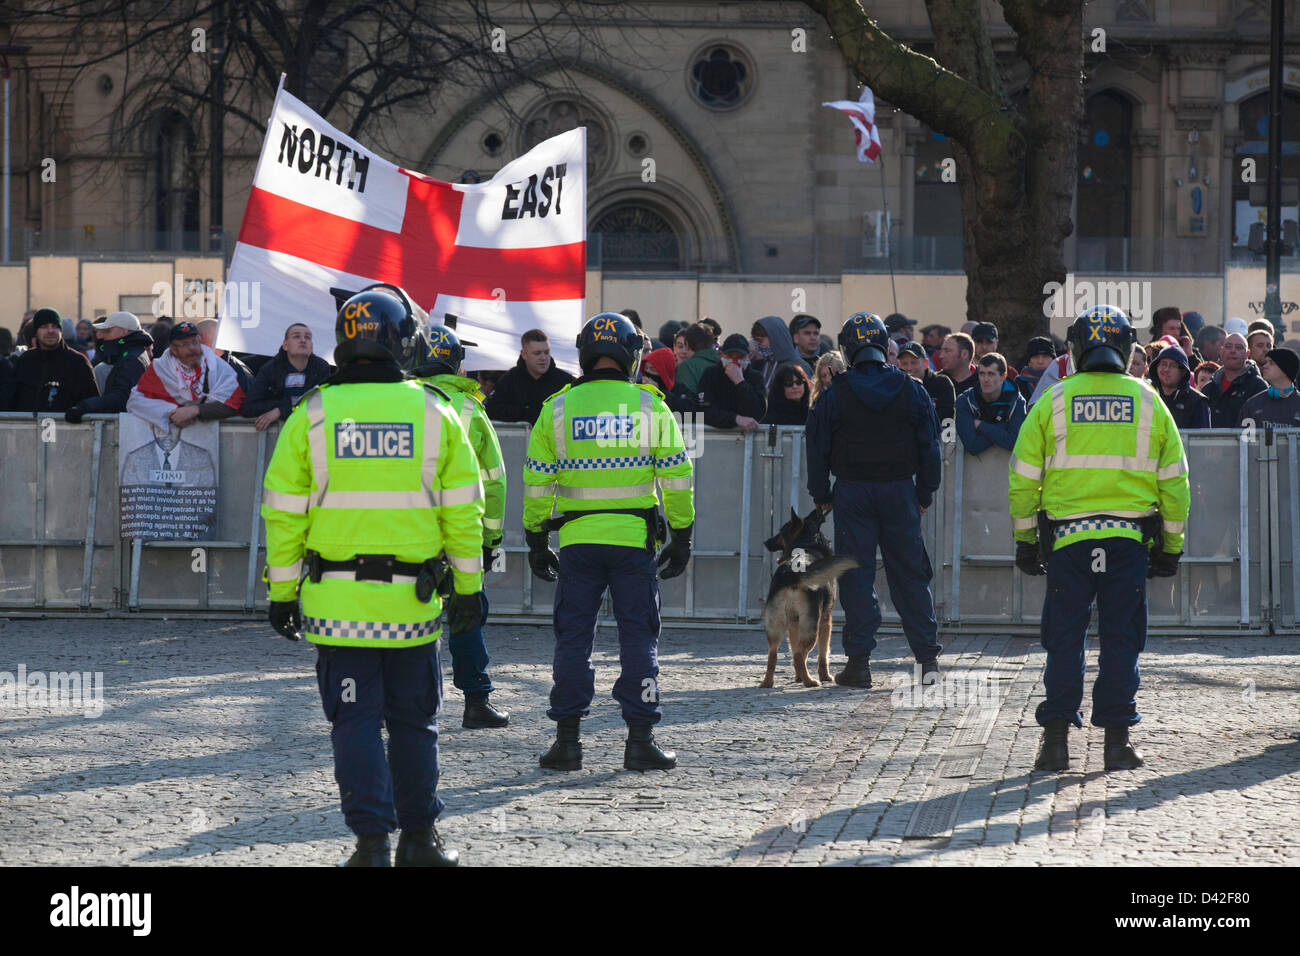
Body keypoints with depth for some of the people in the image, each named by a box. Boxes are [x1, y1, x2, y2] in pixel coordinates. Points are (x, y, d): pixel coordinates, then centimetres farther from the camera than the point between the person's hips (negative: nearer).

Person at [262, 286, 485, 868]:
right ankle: (419, 839, 19)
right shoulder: (436, 413, 1)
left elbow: (284, 513, 1)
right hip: (412, 600, 1)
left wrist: (282, 591, 8)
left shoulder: (311, 416, -1)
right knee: (413, 721, 13)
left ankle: (371, 841, -3)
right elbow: (463, 510, 3)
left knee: (355, 721, 3)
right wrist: (467, 587, 10)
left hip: (338, 600, -1)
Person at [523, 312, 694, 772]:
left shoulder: (557, 407, 2)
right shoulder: (649, 406, 0)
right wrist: (681, 537, 8)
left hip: (576, 539, 1)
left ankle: (567, 740, 6)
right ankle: (639, 740, 3)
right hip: (634, 538, -1)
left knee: (573, 638, 7)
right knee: (638, 636, 5)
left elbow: (537, 481, 4)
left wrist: (536, 540, 12)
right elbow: (676, 477, 0)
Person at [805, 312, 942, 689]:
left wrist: (821, 495, 10)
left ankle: (859, 661, -1)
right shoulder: (911, 390, 0)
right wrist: (925, 493, 13)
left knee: (856, 574, 2)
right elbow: (929, 445, 5)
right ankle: (928, 657, 7)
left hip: (853, 491, -2)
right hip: (899, 489, 2)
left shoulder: (835, 394, -5)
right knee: (910, 573, 8)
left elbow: (818, 447, 0)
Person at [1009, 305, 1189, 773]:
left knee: (1064, 639, 5)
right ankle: (1116, 740, 5)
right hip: (1130, 539, 0)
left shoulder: (1053, 403, 1)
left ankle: (1057, 739, 3)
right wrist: (1171, 545, 15)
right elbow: (1174, 481, 7)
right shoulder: (1149, 403, 4)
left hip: (1067, 540, 0)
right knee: (1121, 640, 6)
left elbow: (1024, 479, 3)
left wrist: (1025, 539, 13)